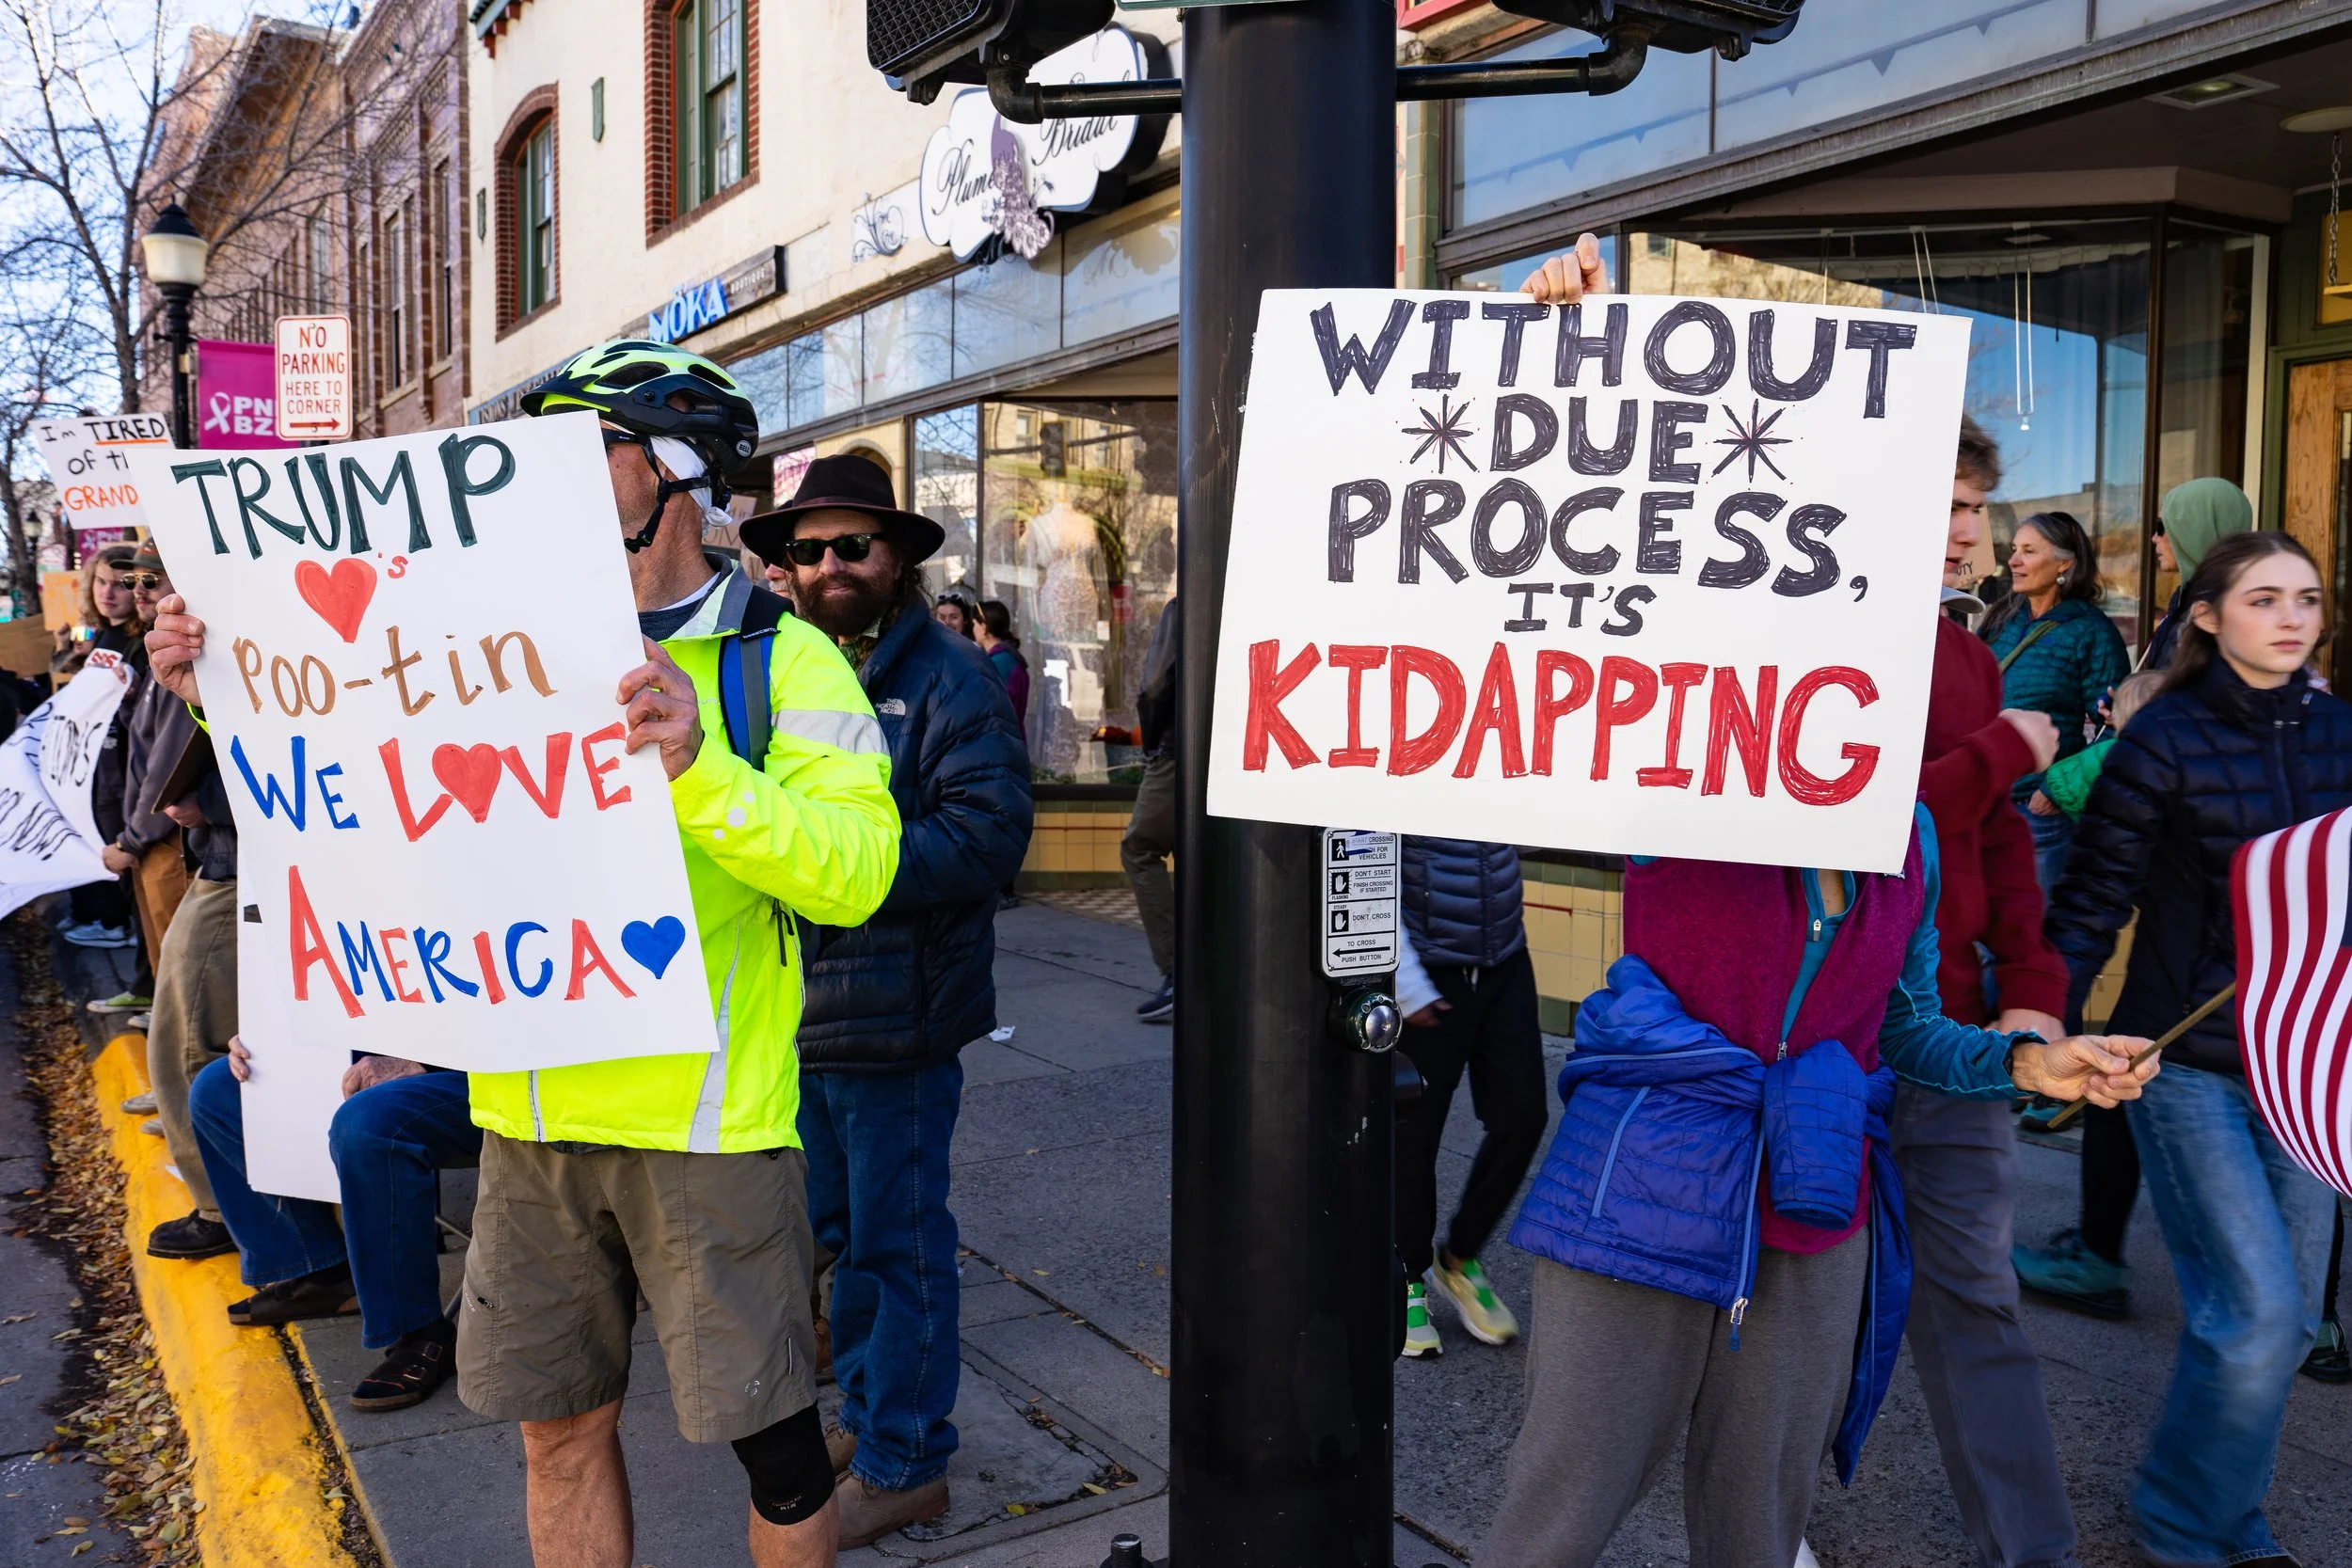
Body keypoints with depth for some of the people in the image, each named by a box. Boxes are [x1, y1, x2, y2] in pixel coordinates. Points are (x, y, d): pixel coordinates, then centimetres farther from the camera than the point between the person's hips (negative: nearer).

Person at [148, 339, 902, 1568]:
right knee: (560, 1427, 19)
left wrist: (698, 768, -35)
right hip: (530, 1113, 5)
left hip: (703, 1118, -5)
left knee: (764, 1428, 8)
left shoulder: (780, 659, -8)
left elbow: (854, 869, -21)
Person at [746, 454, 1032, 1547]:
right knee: (839, 1232, 20)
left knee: (895, 1245, 5)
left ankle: (904, 1464, 21)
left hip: (893, 1015, -7)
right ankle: (866, 1417, 38)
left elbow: (988, 832, -20)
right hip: (798, 1006, 8)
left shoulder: (946, 675, -10)